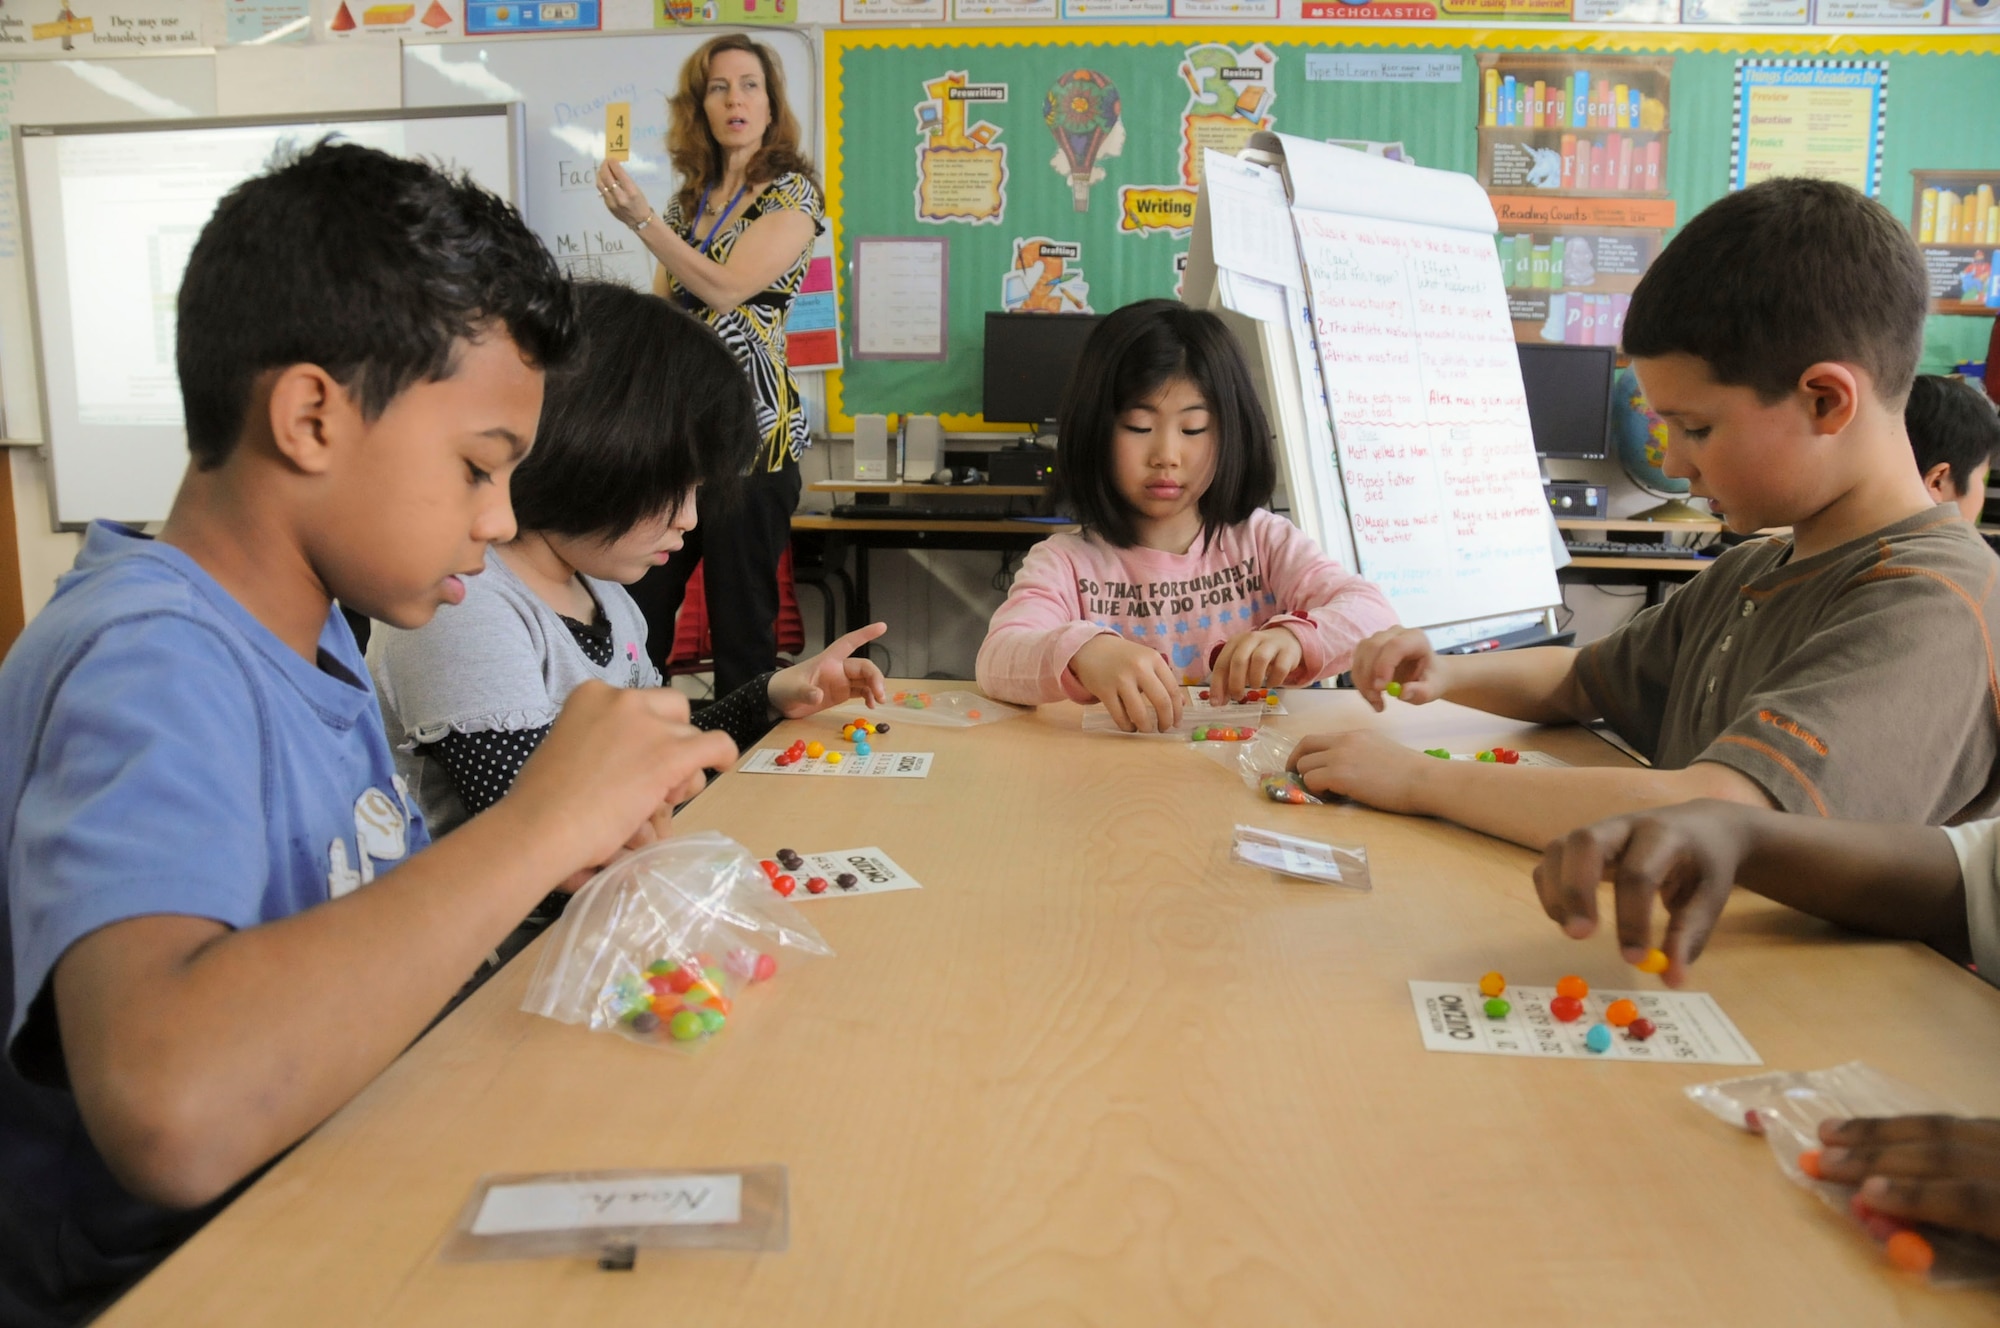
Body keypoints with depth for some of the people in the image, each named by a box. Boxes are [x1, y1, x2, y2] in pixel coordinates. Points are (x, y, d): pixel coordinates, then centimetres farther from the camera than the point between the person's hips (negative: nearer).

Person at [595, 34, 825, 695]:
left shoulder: (792, 193, -2)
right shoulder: (689, 199, 17)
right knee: (636, 614, 5)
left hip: (749, 424, -6)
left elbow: (725, 288, -15)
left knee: (742, 626, -2)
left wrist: (640, 218, -16)